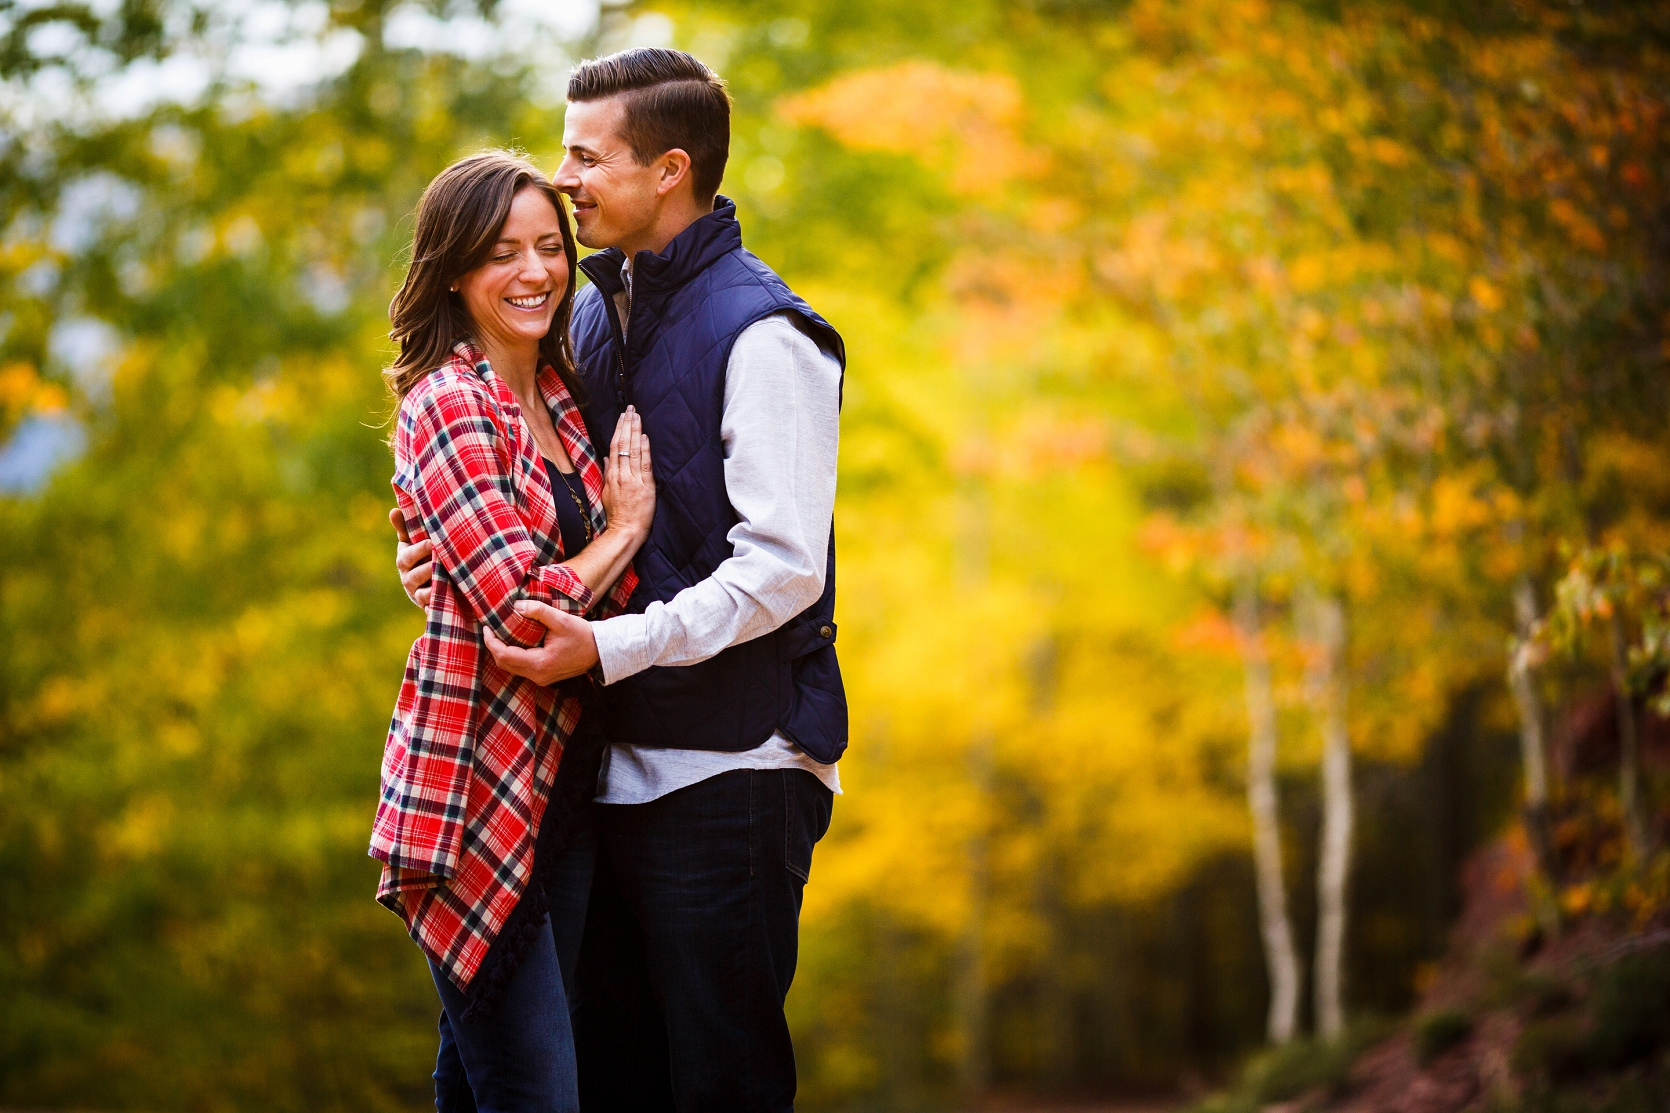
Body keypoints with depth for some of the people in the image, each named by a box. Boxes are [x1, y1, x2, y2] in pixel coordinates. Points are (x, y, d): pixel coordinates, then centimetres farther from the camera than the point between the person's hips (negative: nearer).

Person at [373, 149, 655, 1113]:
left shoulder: (563, 395, 12)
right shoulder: (448, 408, -12)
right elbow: (524, 612, -18)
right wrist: (626, 528, -5)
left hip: (565, 782, 7)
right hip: (478, 790, -7)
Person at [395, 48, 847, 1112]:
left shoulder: (763, 333, -12)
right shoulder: (596, 314, 14)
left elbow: (784, 567, -18)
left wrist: (611, 647, -22)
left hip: (730, 769, -8)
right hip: (619, 764, 8)